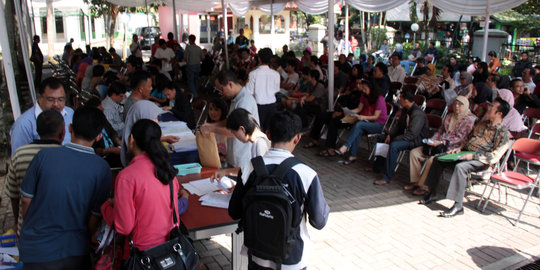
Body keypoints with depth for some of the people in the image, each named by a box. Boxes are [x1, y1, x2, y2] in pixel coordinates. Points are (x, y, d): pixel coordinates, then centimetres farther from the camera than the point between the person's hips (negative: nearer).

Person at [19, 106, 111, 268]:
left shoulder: (45, 156, -15)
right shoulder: (102, 169, -14)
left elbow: (26, 200, -4)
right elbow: (95, 218, -8)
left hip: (38, 250, 0)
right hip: (76, 250, 0)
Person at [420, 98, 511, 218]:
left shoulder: (503, 132, -8)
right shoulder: (483, 123, 16)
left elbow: (495, 156, -17)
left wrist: (473, 156, -22)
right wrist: (460, 147, 8)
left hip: (482, 160, -8)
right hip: (466, 152, 8)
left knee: (460, 166, -36)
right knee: (439, 158, -7)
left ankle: (458, 206, -32)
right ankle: (432, 193, -2)